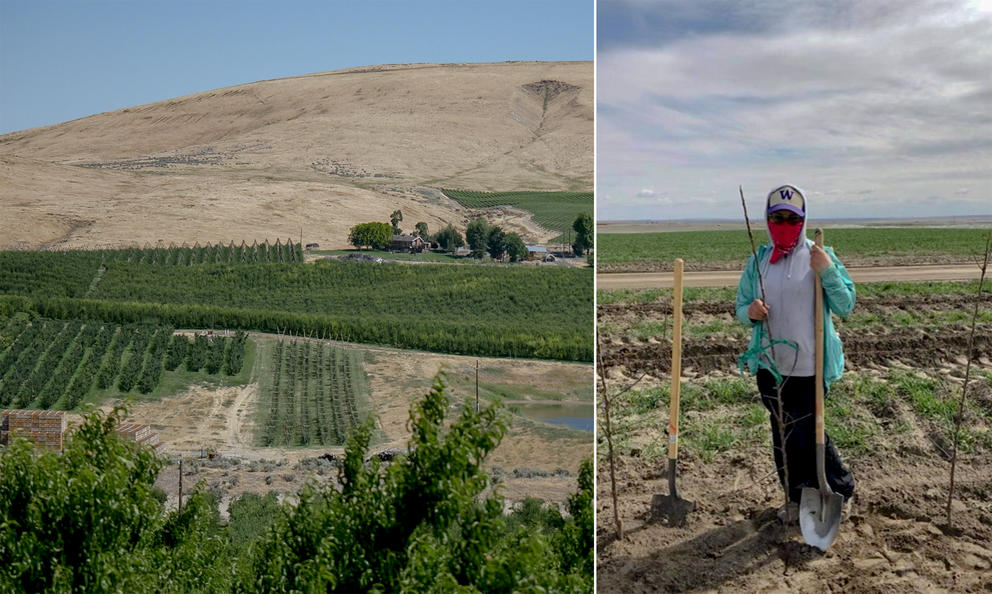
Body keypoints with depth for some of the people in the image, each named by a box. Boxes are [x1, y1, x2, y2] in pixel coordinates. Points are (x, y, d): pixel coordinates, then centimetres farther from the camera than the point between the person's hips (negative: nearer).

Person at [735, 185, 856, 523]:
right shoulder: (758, 261, 5)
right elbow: (740, 307, 8)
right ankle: (797, 497, 33)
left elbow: (846, 307, -7)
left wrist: (828, 272, -21)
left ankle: (842, 491, 26)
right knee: (782, 436, 14)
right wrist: (750, 312, -15)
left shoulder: (819, 256, -4)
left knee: (808, 436, 1)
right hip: (769, 366, 4)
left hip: (807, 369, -4)